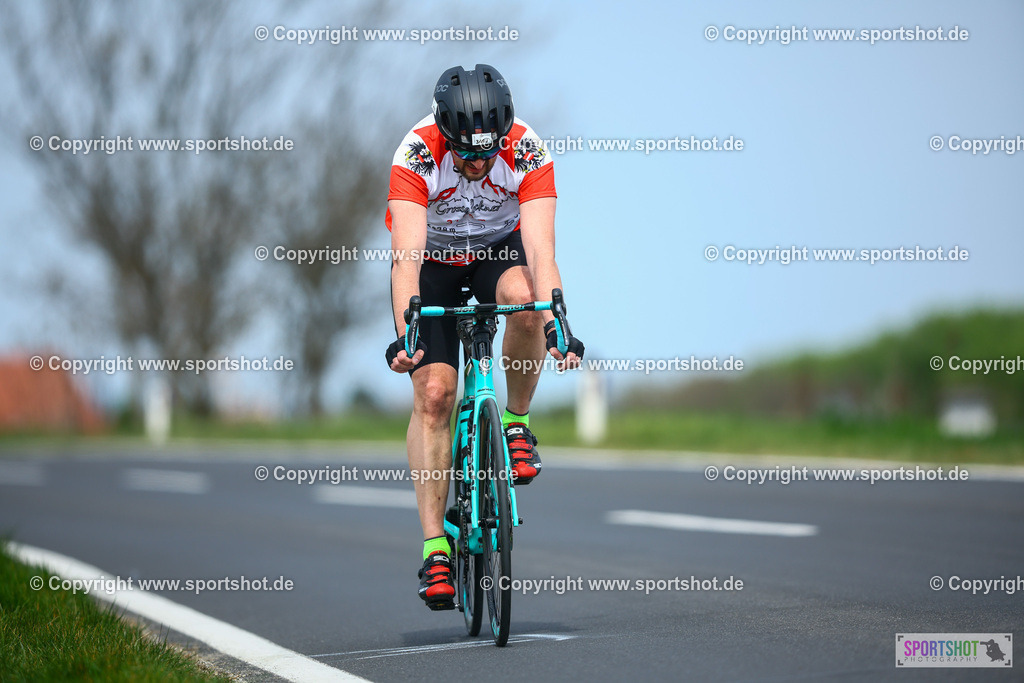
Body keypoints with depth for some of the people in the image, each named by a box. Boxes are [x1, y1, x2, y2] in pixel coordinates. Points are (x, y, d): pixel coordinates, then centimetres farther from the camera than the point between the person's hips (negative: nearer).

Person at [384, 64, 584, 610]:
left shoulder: (528, 152, -30)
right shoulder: (416, 155, -33)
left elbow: (540, 251, -36)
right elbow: (406, 255, -40)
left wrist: (557, 325, -51)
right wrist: (405, 334, -54)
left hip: (499, 248, 1)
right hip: (431, 260, -1)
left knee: (524, 299, -35)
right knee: (433, 393, -15)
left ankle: (517, 423, -10)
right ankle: (435, 548, -11)